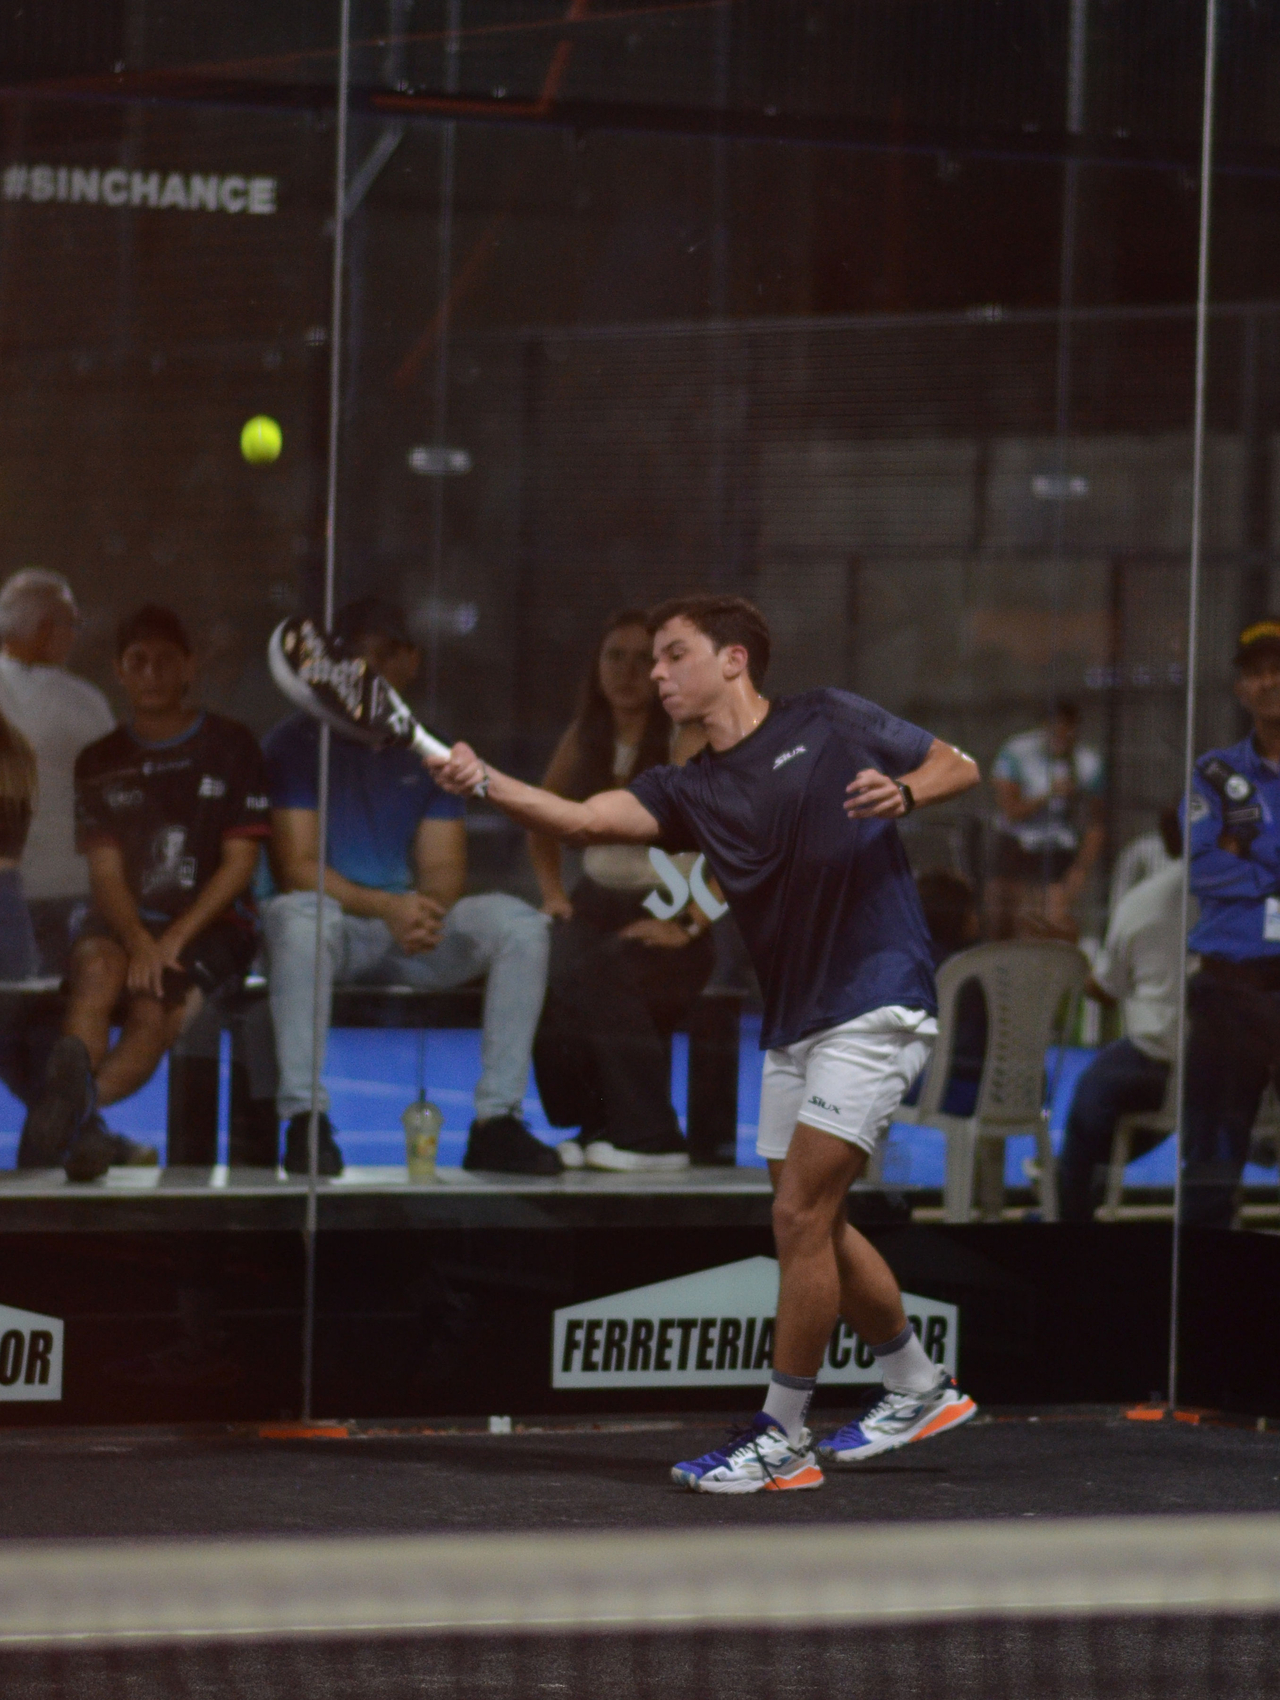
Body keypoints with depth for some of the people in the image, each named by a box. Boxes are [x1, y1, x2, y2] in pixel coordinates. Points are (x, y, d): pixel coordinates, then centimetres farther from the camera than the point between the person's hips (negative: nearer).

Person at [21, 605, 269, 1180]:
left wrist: (175, 940, -15)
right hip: (127, 923, 1)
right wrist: (139, 942, -18)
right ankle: (74, 1118, -53)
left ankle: (66, 1112, -44)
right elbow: (105, 872, 2)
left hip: (213, 924, -1)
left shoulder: (230, 748, 4)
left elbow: (240, 863, -2)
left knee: (155, 1011, -31)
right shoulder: (100, 762, 12)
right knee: (95, 966, -34)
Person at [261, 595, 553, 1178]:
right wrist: (386, 906, -24)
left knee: (520, 923, -20)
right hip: (334, 926, -4)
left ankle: (497, 1120, -22)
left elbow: (443, 868, 7)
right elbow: (298, 868, -9)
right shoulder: (296, 743, 0)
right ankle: (305, 1119, -38)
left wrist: (427, 911, -18)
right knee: (297, 916, -40)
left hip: (413, 930, 4)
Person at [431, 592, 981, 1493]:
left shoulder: (829, 724, -1)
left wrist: (905, 794, -15)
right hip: (794, 1026, 7)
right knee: (814, 1226, 13)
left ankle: (782, 1438, -3)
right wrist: (484, 781, -25)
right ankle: (920, 1388, 33)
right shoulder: (688, 792, 9)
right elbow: (585, 819, -9)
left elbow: (961, 768, 6)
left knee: (801, 1214, -10)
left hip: (876, 1004, -7)